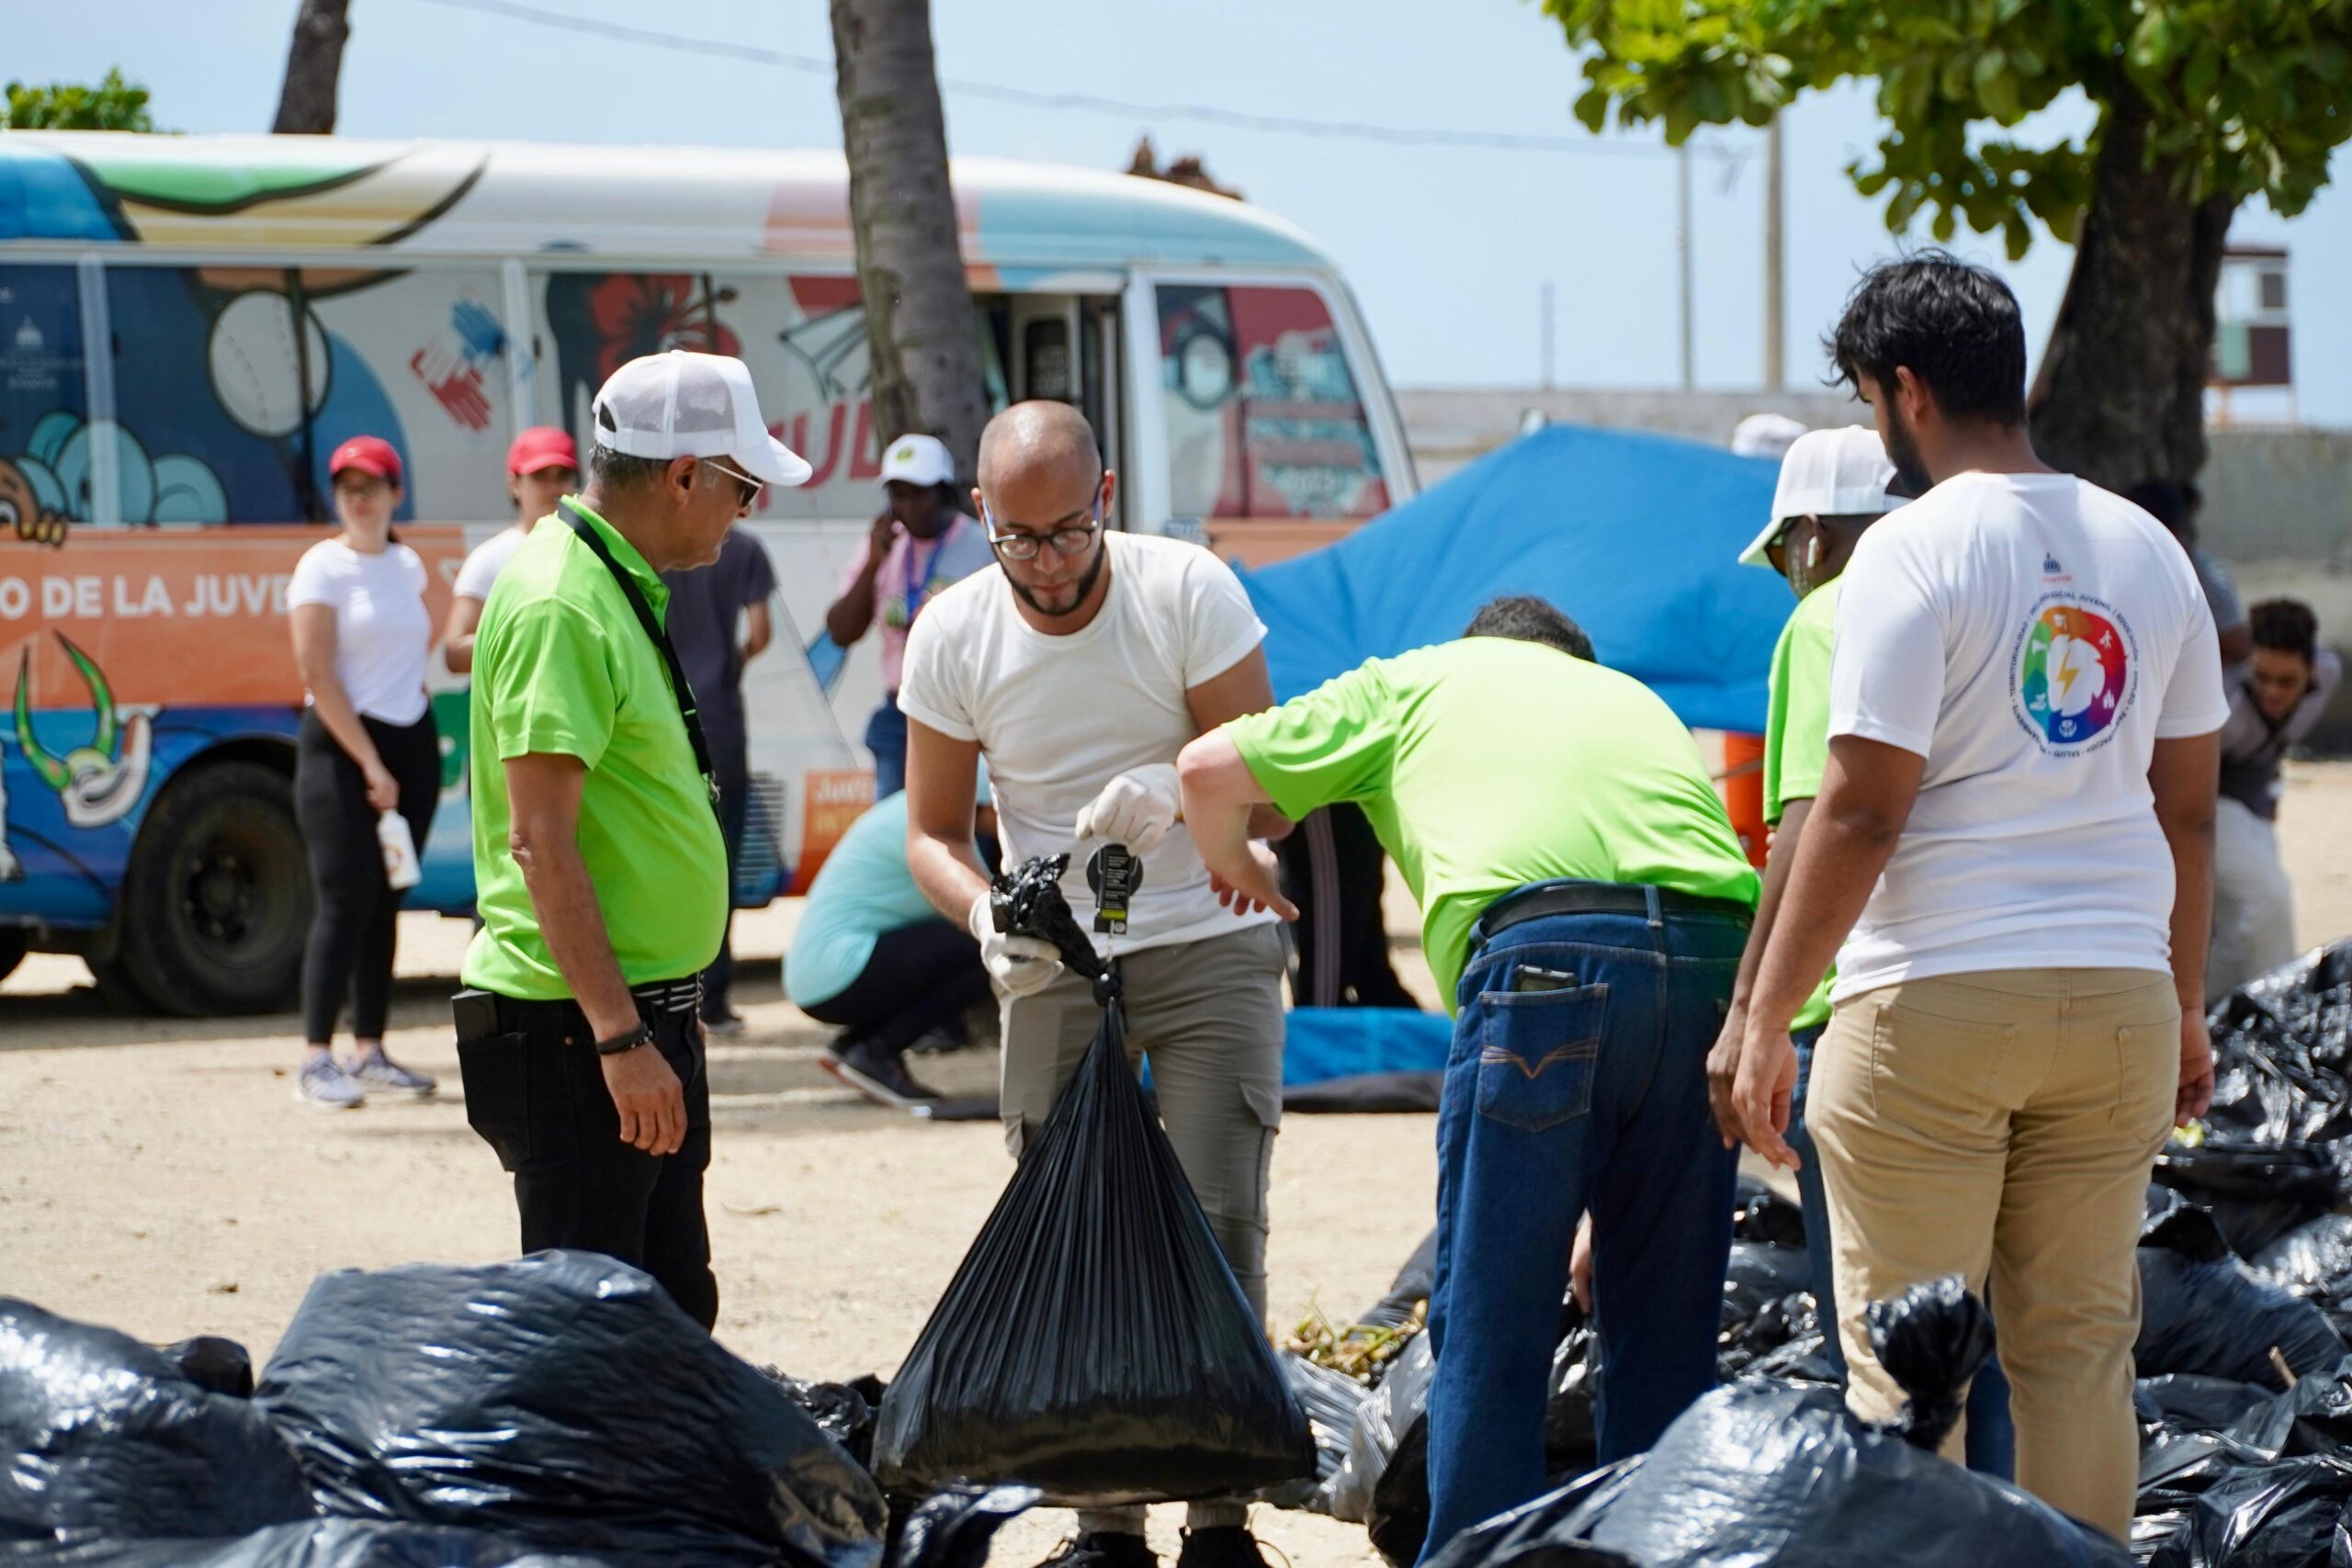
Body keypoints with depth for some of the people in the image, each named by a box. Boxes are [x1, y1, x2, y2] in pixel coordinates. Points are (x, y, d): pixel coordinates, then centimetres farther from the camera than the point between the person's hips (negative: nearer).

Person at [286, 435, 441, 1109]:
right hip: (340, 745, -6)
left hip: (411, 743, 6)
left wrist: (414, 675, 14)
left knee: (385, 902, 7)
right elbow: (317, 674, -13)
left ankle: (369, 1051, 12)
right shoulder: (324, 567, -7)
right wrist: (369, 763, -15)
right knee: (345, 899, -12)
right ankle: (317, 1060, -13)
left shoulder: (408, 566, 11)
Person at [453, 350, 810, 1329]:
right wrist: (620, 1038, -25)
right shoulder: (561, 608, -17)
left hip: (640, 1017, 10)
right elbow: (540, 840, -23)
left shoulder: (619, 589, 15)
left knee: (674, 1312, 13)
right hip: (580, 1028, -10)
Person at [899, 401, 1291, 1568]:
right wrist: (983, 914, -20)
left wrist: (1175, 792, -33)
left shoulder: (1188, 591, -13)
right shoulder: (951, 636, -6)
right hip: (1056, 967, 2)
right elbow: (933, 832, 1)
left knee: (1219, 1223, -9)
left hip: (1211, 948, -2)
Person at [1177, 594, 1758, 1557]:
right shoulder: (1636, 697, 36)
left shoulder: (1416, 679, 27)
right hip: (1721, 952, 4)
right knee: (1666, 1329, 13)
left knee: (1490, 1329, 2)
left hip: (1540, 946, -4)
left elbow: (1209, 769, 24)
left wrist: (1234, 865, 48)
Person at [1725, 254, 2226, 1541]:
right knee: (2079, 1347, 10)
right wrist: (2186, 1006, 23)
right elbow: (2188, 807, 14)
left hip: (1934, 999, -5)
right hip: (2115, 994, 5)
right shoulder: (2147, 551, 9)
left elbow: (1860, 813, -13)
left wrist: (1766, 1022, -8)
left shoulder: (1915, 551, -9)